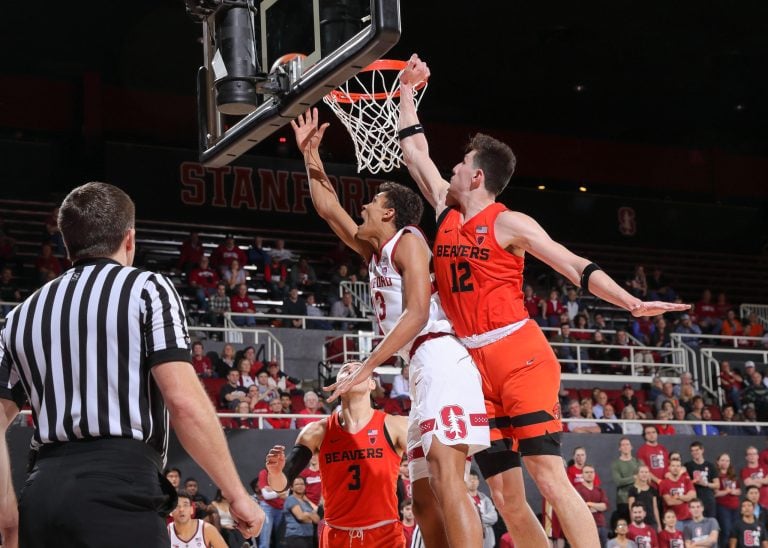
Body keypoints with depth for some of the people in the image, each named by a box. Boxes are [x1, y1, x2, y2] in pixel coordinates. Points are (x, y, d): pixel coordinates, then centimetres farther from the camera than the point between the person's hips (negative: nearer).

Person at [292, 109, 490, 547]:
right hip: (424, 371, 10)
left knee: (445, 480, -25)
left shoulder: (408, 240, 1)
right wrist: (311, 155, 30)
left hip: (441, 362, -10)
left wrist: (366, 369, -16)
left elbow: (417, 314, -12)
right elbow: (328, 209, 36)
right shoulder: (374, 251, 26)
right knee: (425, 498, 5)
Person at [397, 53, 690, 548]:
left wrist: (631, 303, -19)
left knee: (549, 476, -17)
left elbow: (576, 267, -7)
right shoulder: (447, 213, 14)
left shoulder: (509, 224, -3)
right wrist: (407, 90, 29)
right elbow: (415, 150, 26)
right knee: (505, 496, 1)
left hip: (520, 358, -6)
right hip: (473, 364, 6)